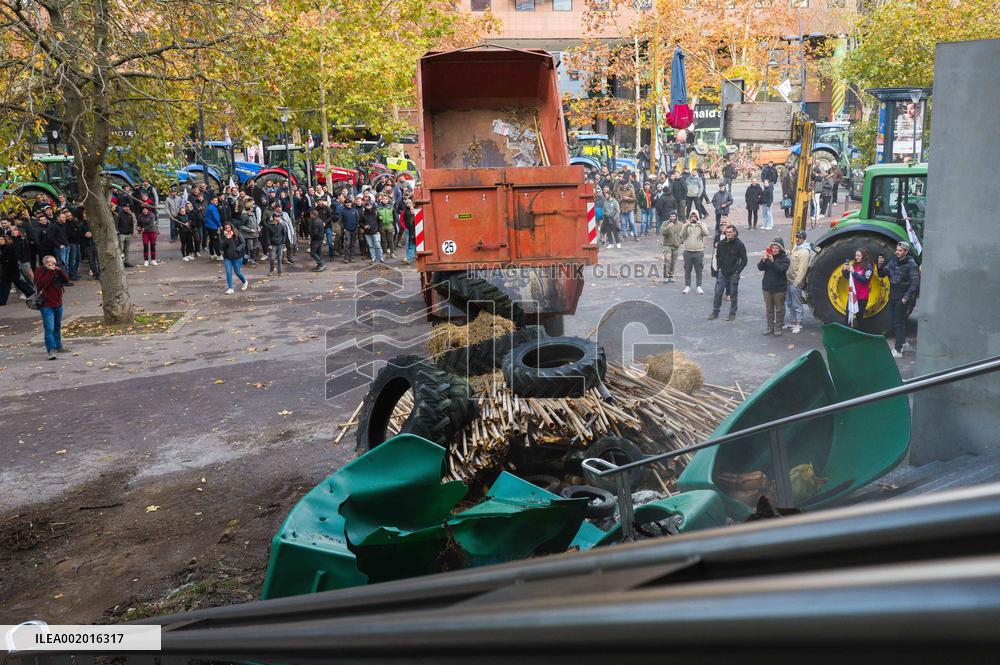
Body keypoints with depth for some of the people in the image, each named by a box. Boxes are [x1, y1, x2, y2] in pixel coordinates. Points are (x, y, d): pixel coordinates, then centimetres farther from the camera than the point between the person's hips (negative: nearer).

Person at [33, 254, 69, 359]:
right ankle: (51, 350, -20)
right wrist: (50, 272, -22)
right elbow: (41, 283, -20)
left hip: (58, 304, 6)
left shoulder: (57, 271, 12)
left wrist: (59, 270, -13)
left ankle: (58, 346, 32)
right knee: (49, 329, -15)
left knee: (57, 327, 19)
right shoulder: (39, 271, -4)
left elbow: (66, 279, 1)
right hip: (46, 304, -6)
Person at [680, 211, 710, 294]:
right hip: (688, 251, 1)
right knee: (687, 270, 5)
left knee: (699, 270, 4)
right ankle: (687, 287, 13)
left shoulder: (701, 224, 5)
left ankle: (699, 287, 12)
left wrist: (699, 224, -19)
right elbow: (681, 235, -7)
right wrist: (686, 225, -17)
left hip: (699, 251, -1)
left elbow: (706, 234, -12)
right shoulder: (686, 225, 6)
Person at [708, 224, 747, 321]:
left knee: (733, 294, 4)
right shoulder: (721, 243, 2)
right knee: (718, 292, 4)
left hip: (734, 274, -3)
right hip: (722, 272, 3)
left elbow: (744, 260, -4)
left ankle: (732, 314, 14)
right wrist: (719, 268, 7)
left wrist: (738, 271, -10)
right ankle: (715, 312, 14)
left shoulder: (739, 244, -8)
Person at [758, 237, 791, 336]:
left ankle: (778, 328, 13)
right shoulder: (768, 256, 4)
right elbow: (760, 268, -5)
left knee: (779, 309, 5)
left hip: (779, 288, -4)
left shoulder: (785, 259, -7)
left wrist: (772, 261, -32)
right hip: (767, 287, 4)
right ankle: (770, 327, 21)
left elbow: (781, 270, -23)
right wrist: (764, 259, -22)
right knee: (769, 309, 11)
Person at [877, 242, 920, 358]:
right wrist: (880, 266, -10)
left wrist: (906, 298, -18)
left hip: (903, 298, -7)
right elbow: (882, 274, 10)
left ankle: (898, 350, -2)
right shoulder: (893, 261, 7)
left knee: (899, 323, -5)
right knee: (893, 321, 13)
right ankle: (904, 343, 31)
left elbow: (915, 283, -15)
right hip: (893, 296, 7)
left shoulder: (911, 264, -12)